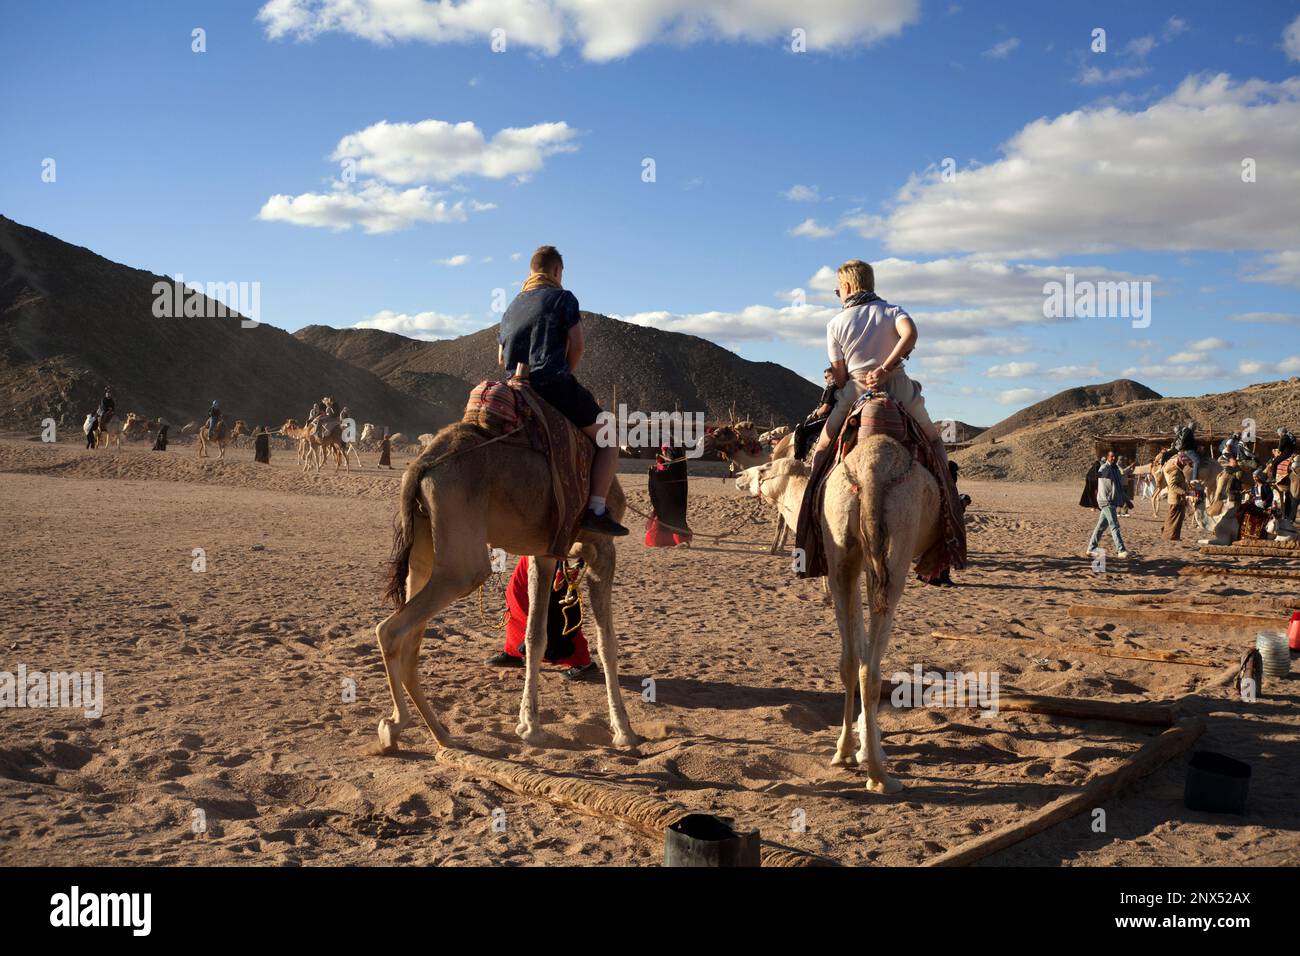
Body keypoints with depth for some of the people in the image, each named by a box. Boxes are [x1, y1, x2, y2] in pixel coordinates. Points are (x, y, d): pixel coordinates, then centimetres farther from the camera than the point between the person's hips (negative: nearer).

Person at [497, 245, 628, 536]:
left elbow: (501, 359, 18)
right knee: (607, 441, 5)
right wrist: (565, 373, 8)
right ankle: (596, 509, -8)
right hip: (555, 385, -7)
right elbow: (577, 344, -8)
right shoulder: (563, 298, 0)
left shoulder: (512, 307, 20)